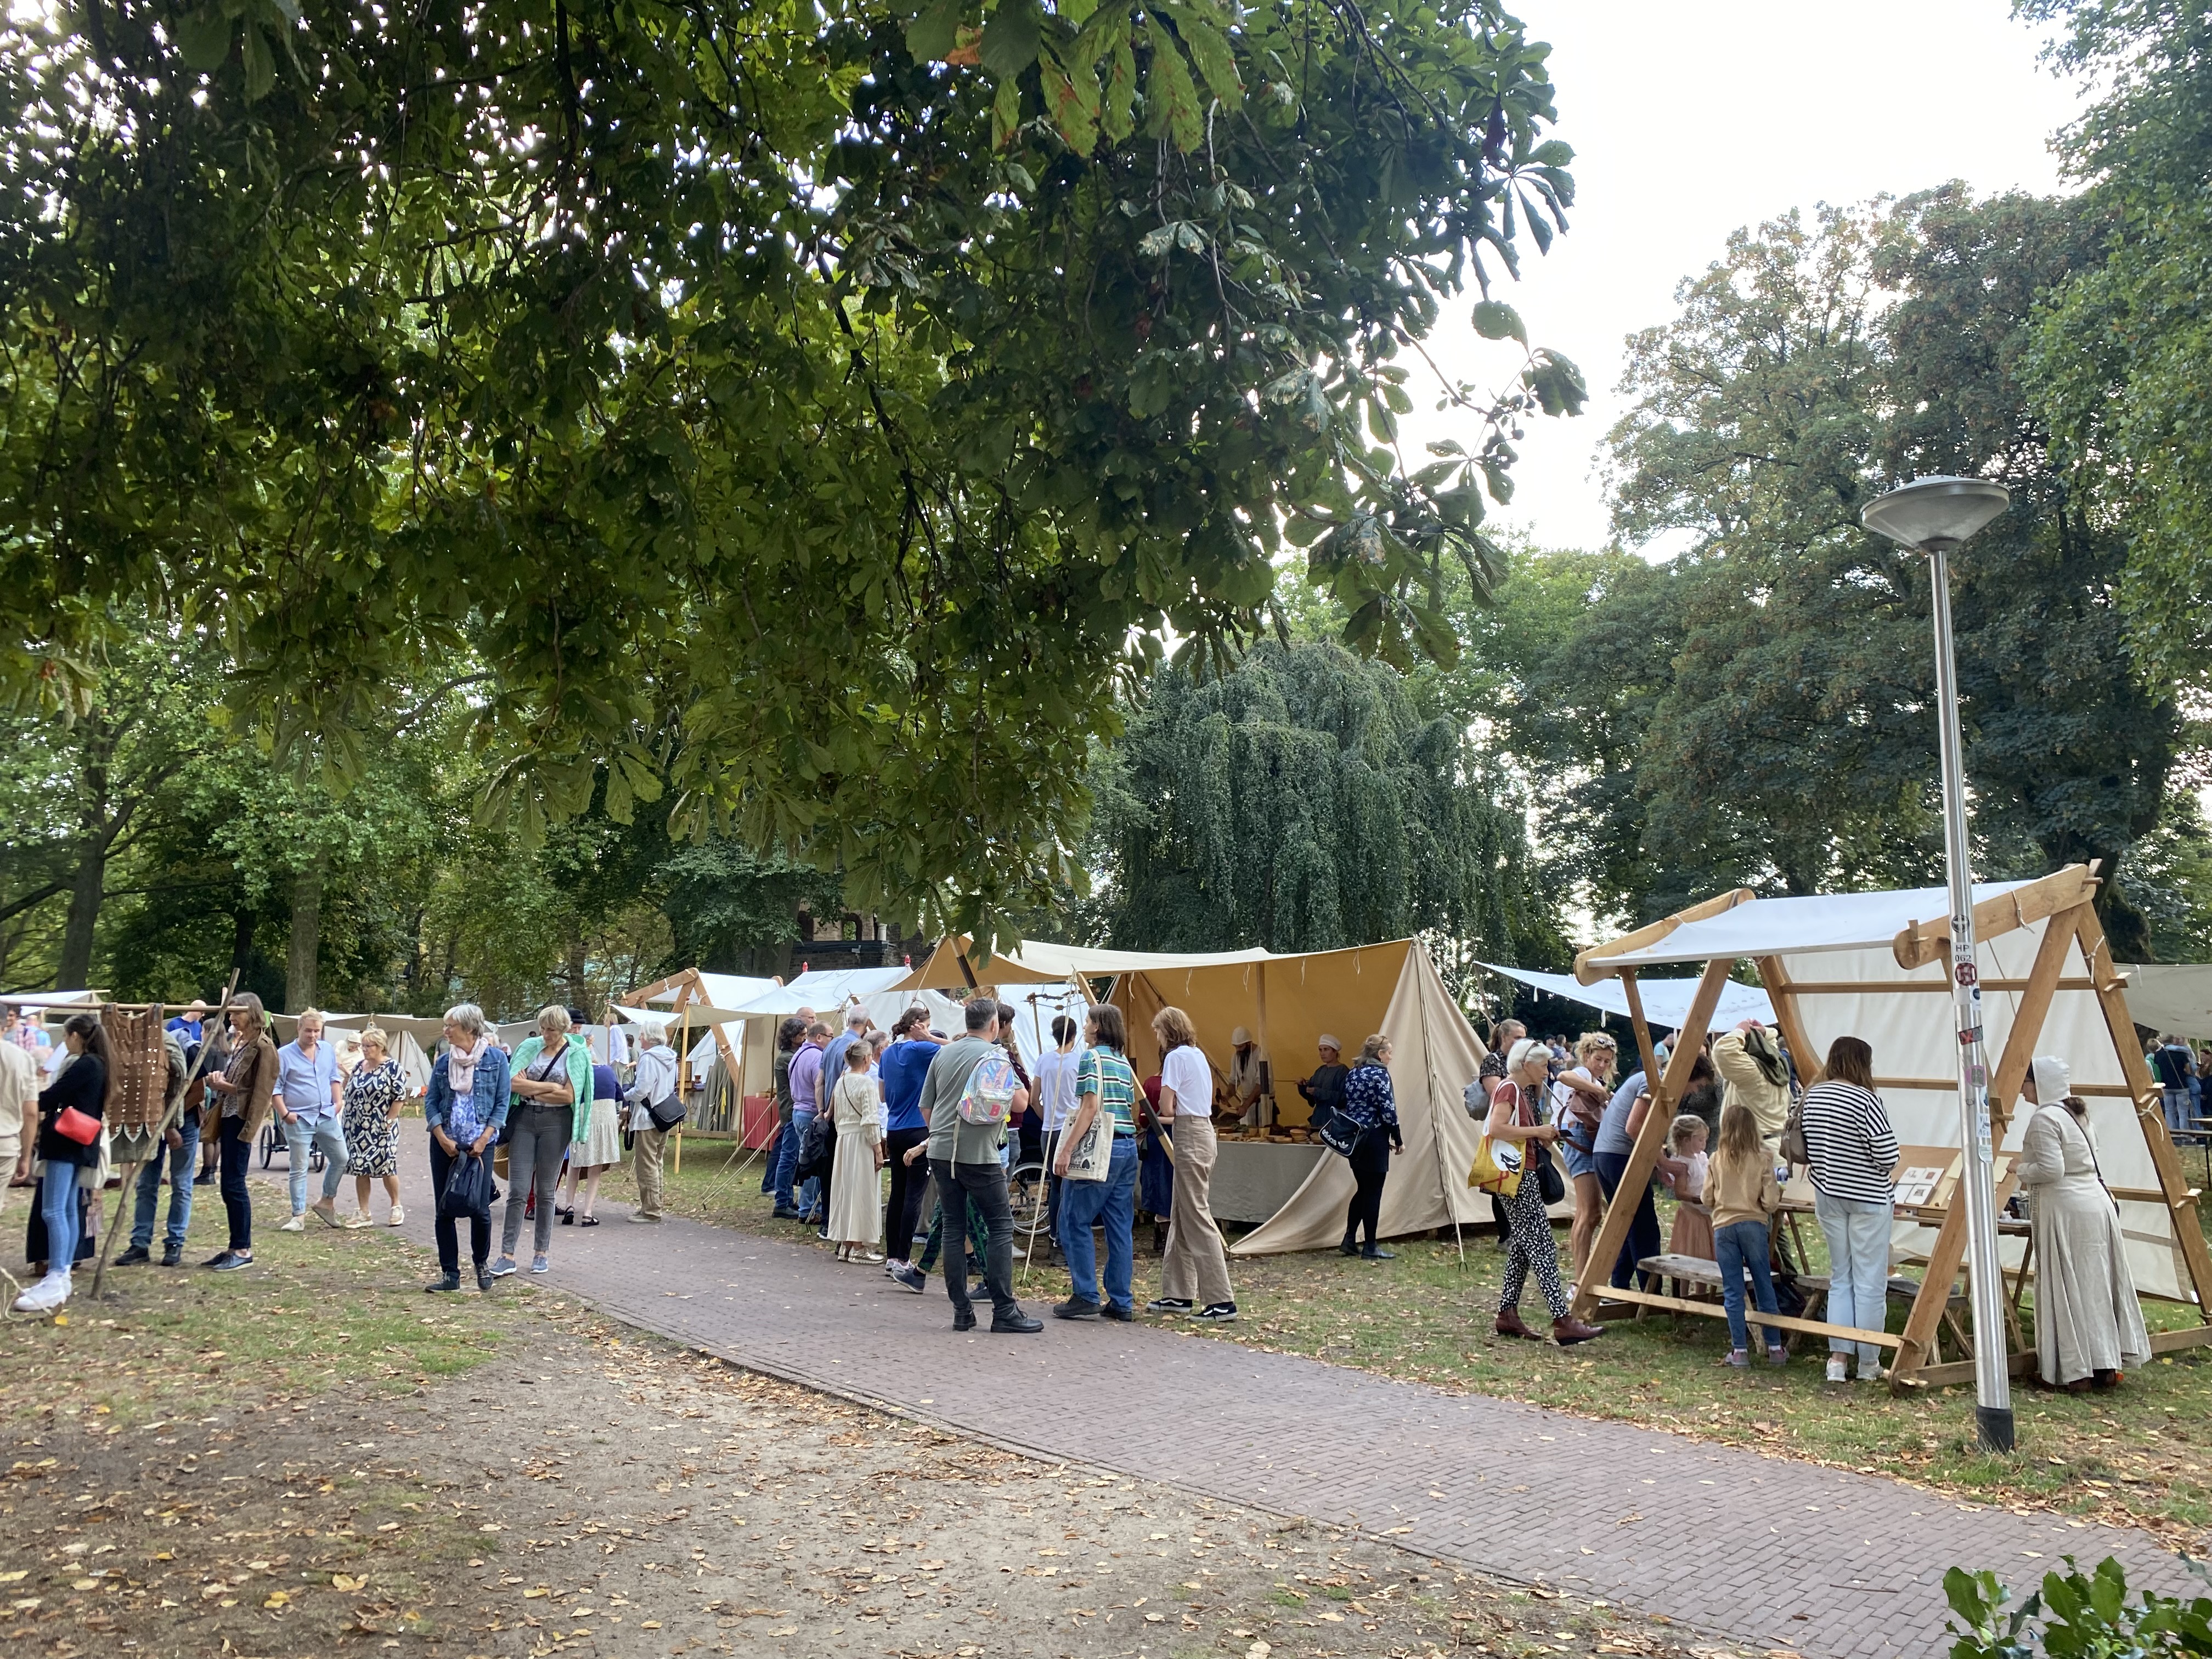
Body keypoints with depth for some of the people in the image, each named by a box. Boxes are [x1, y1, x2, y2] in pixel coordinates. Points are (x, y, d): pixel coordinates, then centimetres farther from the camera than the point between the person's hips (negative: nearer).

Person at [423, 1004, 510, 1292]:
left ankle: (481, 1264, 25)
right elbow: (430, 1101, 5)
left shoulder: (496, 1058, -4)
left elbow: (502, 1102, -4)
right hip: (445, 1145, 3)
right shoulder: (443, 1062, 5)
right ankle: (450, 1273, 11)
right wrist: (443, 1139, -7)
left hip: (479, 1145, -3)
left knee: (479, 1207, 1)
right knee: (444, 1210, 4)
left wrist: (483, 1140, -11)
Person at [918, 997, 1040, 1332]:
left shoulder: (942, 1055, 12)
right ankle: (1004, 1311, -2)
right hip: (978, 1155, -6)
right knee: (1001, 1227, 1)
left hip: (941, 1152, 6)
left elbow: (926, 1108, 16)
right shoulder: (995, 1055, -6)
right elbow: (1019, 1104, -12)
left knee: (954, 1229, 9)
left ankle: (962, 1311, 10)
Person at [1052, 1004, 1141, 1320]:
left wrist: (1067, 1150, -18)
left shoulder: (1091, 1057, -8)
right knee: (1121, 1227, 8)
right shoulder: (1123, 1062, 17)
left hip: (1101, 1149, -8)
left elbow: (1090, 1108, -16)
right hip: (1128, 1147, 8)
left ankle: (1086, 1296, -3)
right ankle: (1121, 1302, 9)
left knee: (1075, 1222, -1)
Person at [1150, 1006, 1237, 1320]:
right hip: (1204, 1131, 10)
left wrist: (1169, 1114, 7)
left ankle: (1221, 1301, -9)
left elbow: (1167, 1109, -14)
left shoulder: (1176, 1057, -11)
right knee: (1181, 1217, 14)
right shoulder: (1198, 1054, 16)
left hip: (1190, 1138, -10)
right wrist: (1176, 1116, 7)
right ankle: (1178, 1294, 20)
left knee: (1197, 1218, -8)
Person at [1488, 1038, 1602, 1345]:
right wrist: (1537, 1131, -19)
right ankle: (1563, 1323, -15)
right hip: (1515, 1175, -10)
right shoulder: (1509, 1089, -11)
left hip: (1525, 1174, 10)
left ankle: (1507, 1315, 17)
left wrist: (1545, 1136, 8)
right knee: (1542, 1247, -12)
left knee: (1522, 1245, 12)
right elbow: (1496, 1128, -25)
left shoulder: (1525, 1092, 18)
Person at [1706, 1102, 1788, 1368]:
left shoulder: (1717, 1159, -1)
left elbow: (1708, 1198, 3)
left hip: (1723, 1227, 0)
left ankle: (1739, 1351, 4)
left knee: (1733, 1291, 4)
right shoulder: (1762, 1158, -4)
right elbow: (1771, 1201, -9)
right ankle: (1775, 1348, 18)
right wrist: (1771, 1210, 14)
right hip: (1753, 1225, 0)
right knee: (1764, 1286, 11)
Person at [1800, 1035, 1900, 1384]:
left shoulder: (1811, 1096, 4)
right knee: (1870, 1282, 4)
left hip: (1827, 1196, 6)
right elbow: (1887, 1156, -18)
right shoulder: (1865, 1099, -17)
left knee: (1840, 1277, 13)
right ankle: (1868, 1363, 12)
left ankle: (1838, 1359, 8)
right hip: (1868, 1198, -6)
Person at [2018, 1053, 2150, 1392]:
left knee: (2067, 1290, -4)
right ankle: (2107, 1366, 17)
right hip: (2098, 1201, 9)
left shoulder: (2044, 1119, -14)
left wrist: (2022, 1170, -3)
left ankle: (2077, 1373, -2)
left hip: (2066, 1212, -9)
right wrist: (2032, 1176, 22)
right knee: (2099, 1286, 12)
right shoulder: (2076, 1113, 16)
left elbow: (2050, 1169, -21)